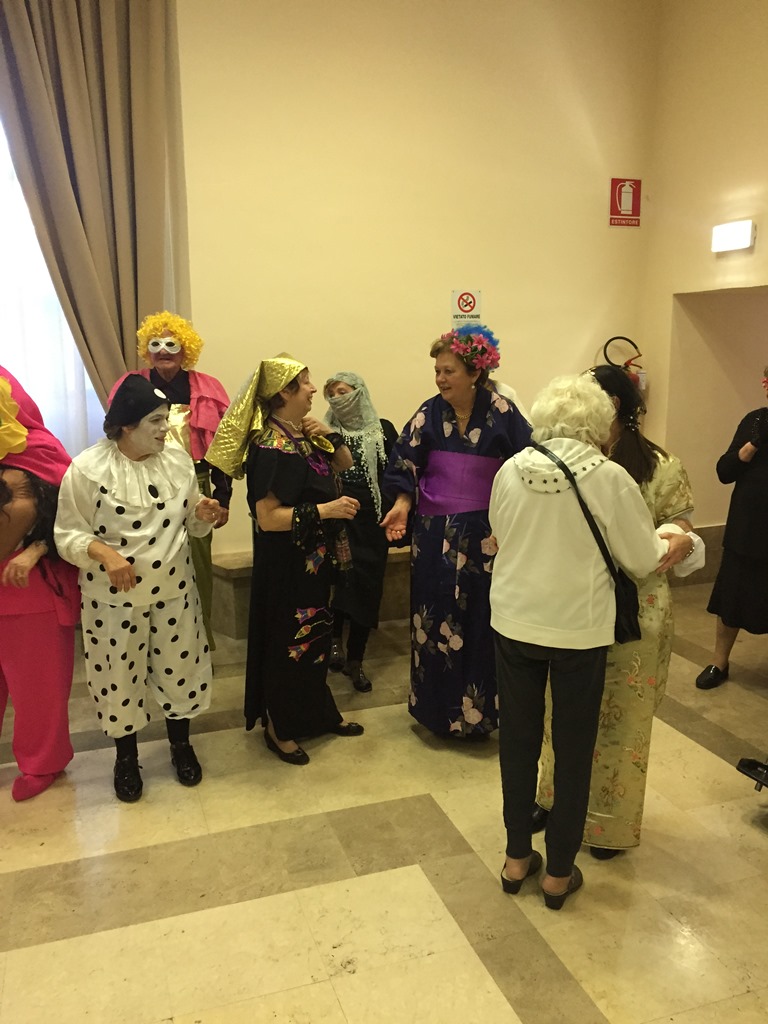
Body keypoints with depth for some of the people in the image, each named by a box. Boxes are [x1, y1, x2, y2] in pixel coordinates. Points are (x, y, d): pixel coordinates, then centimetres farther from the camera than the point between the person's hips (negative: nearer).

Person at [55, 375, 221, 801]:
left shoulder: (178, 459, -1)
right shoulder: (87, 469, -15)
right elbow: (68, 535, -11)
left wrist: (203, 515, -15)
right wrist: (105, 553, -28)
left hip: (174, 590, 4)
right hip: (115, 598, -3)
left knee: (180, 668, 15)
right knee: (119, 677, 11)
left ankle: (181, 745, 39)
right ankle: (126, 756, 36)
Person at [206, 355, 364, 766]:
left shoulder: (305, 435, 4)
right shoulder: (270, 447, -21)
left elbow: (344, 464, 17)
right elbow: (268, 517, -26)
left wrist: (329, 436, -2)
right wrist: (326, 510, -27)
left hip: (315, 559, 9)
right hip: (285, 563, -9)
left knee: (315, 636, 20)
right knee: (287, 641, 5)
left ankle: (317, 713, 38)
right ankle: (278, 728, 24)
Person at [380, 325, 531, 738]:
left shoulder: (502, 414, -5)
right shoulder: (429, 415, 1)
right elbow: (404, 465, -2)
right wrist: (403, 503, -19)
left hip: (487, 534, -1)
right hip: (436, 536, 2)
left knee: (484, 625, 6)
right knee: (436, 622, 7)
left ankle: (478, 711, 24)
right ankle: (440, 709, 25)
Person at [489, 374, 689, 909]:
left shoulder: (511, 470, -6)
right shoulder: (610, 477, -15)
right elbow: (645, 560, -7)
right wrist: (674, 542, 15)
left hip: (515, 621, 3)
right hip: (579, 629, -3)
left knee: (518, 739, 17)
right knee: (573, 749, 13)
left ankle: (517, 858, 32)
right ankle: (559, 872, 28)